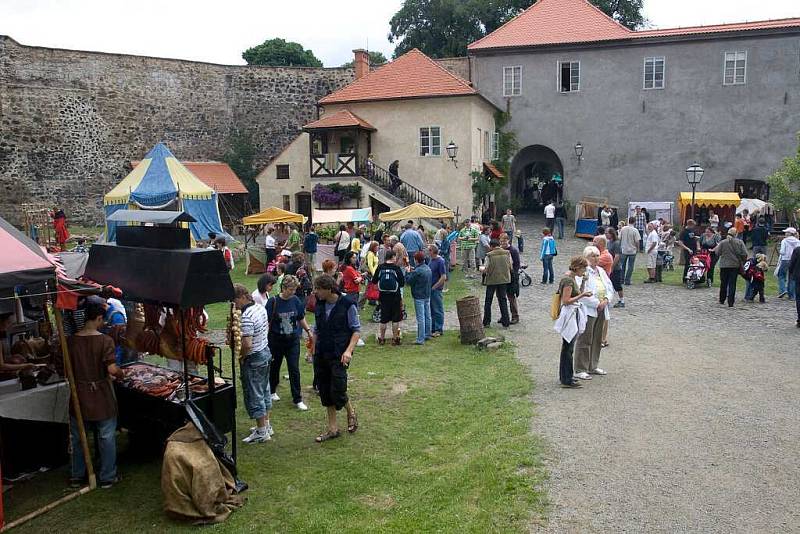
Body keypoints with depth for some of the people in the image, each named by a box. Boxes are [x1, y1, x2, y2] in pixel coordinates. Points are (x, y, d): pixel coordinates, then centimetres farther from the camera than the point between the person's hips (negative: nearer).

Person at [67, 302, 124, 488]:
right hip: (102, 396, -3)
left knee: (78, 437, 18)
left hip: (79, 395, 4)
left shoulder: (71, 341, -4)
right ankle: (107, 477, 19)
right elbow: (112, 369, -21)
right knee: (107, 437, 11)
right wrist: (121, 373, -1)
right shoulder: (105, 340, -16)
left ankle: (76, 476, 30)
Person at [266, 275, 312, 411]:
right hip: (276, 340, -2)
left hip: (293, 340, 2)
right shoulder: (273, 301, -13)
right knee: (274, 366, 17)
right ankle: (272, 391, 39)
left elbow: (301, 318, 11)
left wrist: (308, 331, 9)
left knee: (294, 369, -1)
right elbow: (267, 322, -9)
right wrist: (265, 339, -11)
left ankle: (297, 399, 6)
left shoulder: (295, 300, -4)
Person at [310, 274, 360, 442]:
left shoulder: (347, 305, -9)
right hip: (321, 356, 6)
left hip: (339, 356, -6)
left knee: (337, 392, -11)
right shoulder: (319, 305, 7)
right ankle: (333, 428, 23)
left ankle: (351, 411, 22)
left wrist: (348, 350, -18)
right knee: (324, 393, 9)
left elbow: (357, 330, -7)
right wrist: (313, 352, 12)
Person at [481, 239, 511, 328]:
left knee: (488, 301, 11)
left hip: (492, 280, -3)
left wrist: (482, 269, 11)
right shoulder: (507, 253, -2)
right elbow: (510, 267, 2)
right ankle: (505, 322, 11)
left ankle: (486, 322, 14)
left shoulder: (489, 255, -12)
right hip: (504, 279, 3)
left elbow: (486, 270, -11)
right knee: (503, 300, 12)